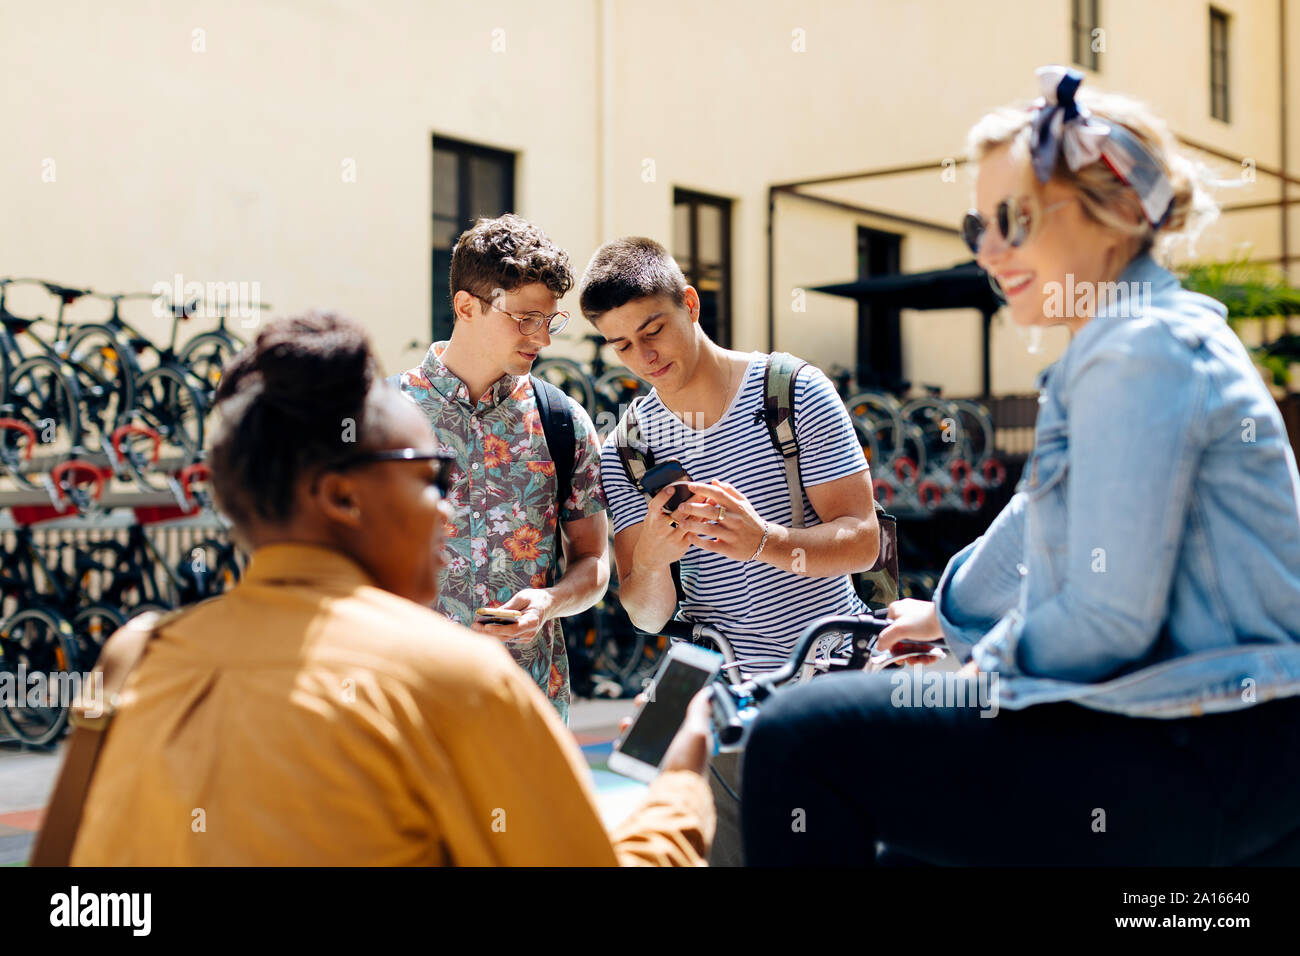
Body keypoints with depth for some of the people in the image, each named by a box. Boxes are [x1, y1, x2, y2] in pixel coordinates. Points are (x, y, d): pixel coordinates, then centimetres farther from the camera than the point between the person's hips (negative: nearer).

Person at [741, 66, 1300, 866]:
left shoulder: (1142, 353, -18)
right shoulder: (1141, 340, 16)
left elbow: (1112, 618, -22)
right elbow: (1046, 515, 30)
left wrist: (994, 661, -4)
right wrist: (952, 612, 41)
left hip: (1212, 766, -11)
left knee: (799, 740, -14)